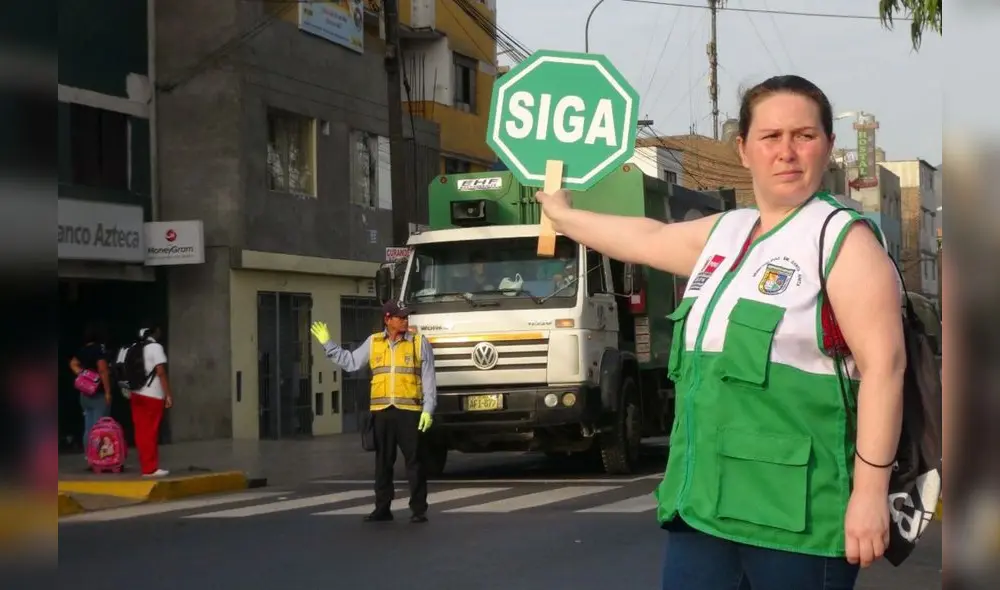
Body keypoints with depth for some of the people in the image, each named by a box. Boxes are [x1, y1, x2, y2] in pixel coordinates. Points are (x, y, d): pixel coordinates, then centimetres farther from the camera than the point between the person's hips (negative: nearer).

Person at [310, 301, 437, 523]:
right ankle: (382, 508, 16)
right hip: (382, 411, 3)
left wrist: (428, 410, -7)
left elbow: (428, 380, 0)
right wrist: (327, 344, 11)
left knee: (414, 461, -2)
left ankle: (419, 509, 4)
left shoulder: (420, 343, 2)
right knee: (383, 462, 8)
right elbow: (351, 362, 16)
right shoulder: (373, 342, 10)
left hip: (410, 411, -3)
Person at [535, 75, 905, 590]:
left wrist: (870, 492, -18)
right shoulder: (724, 233, 15)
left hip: (794, 511, -7)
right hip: (703, 500, 7)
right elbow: (648, 239, 34)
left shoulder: (843, 239, -7)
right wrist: (563, 216, 45)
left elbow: (883, 365, -13)